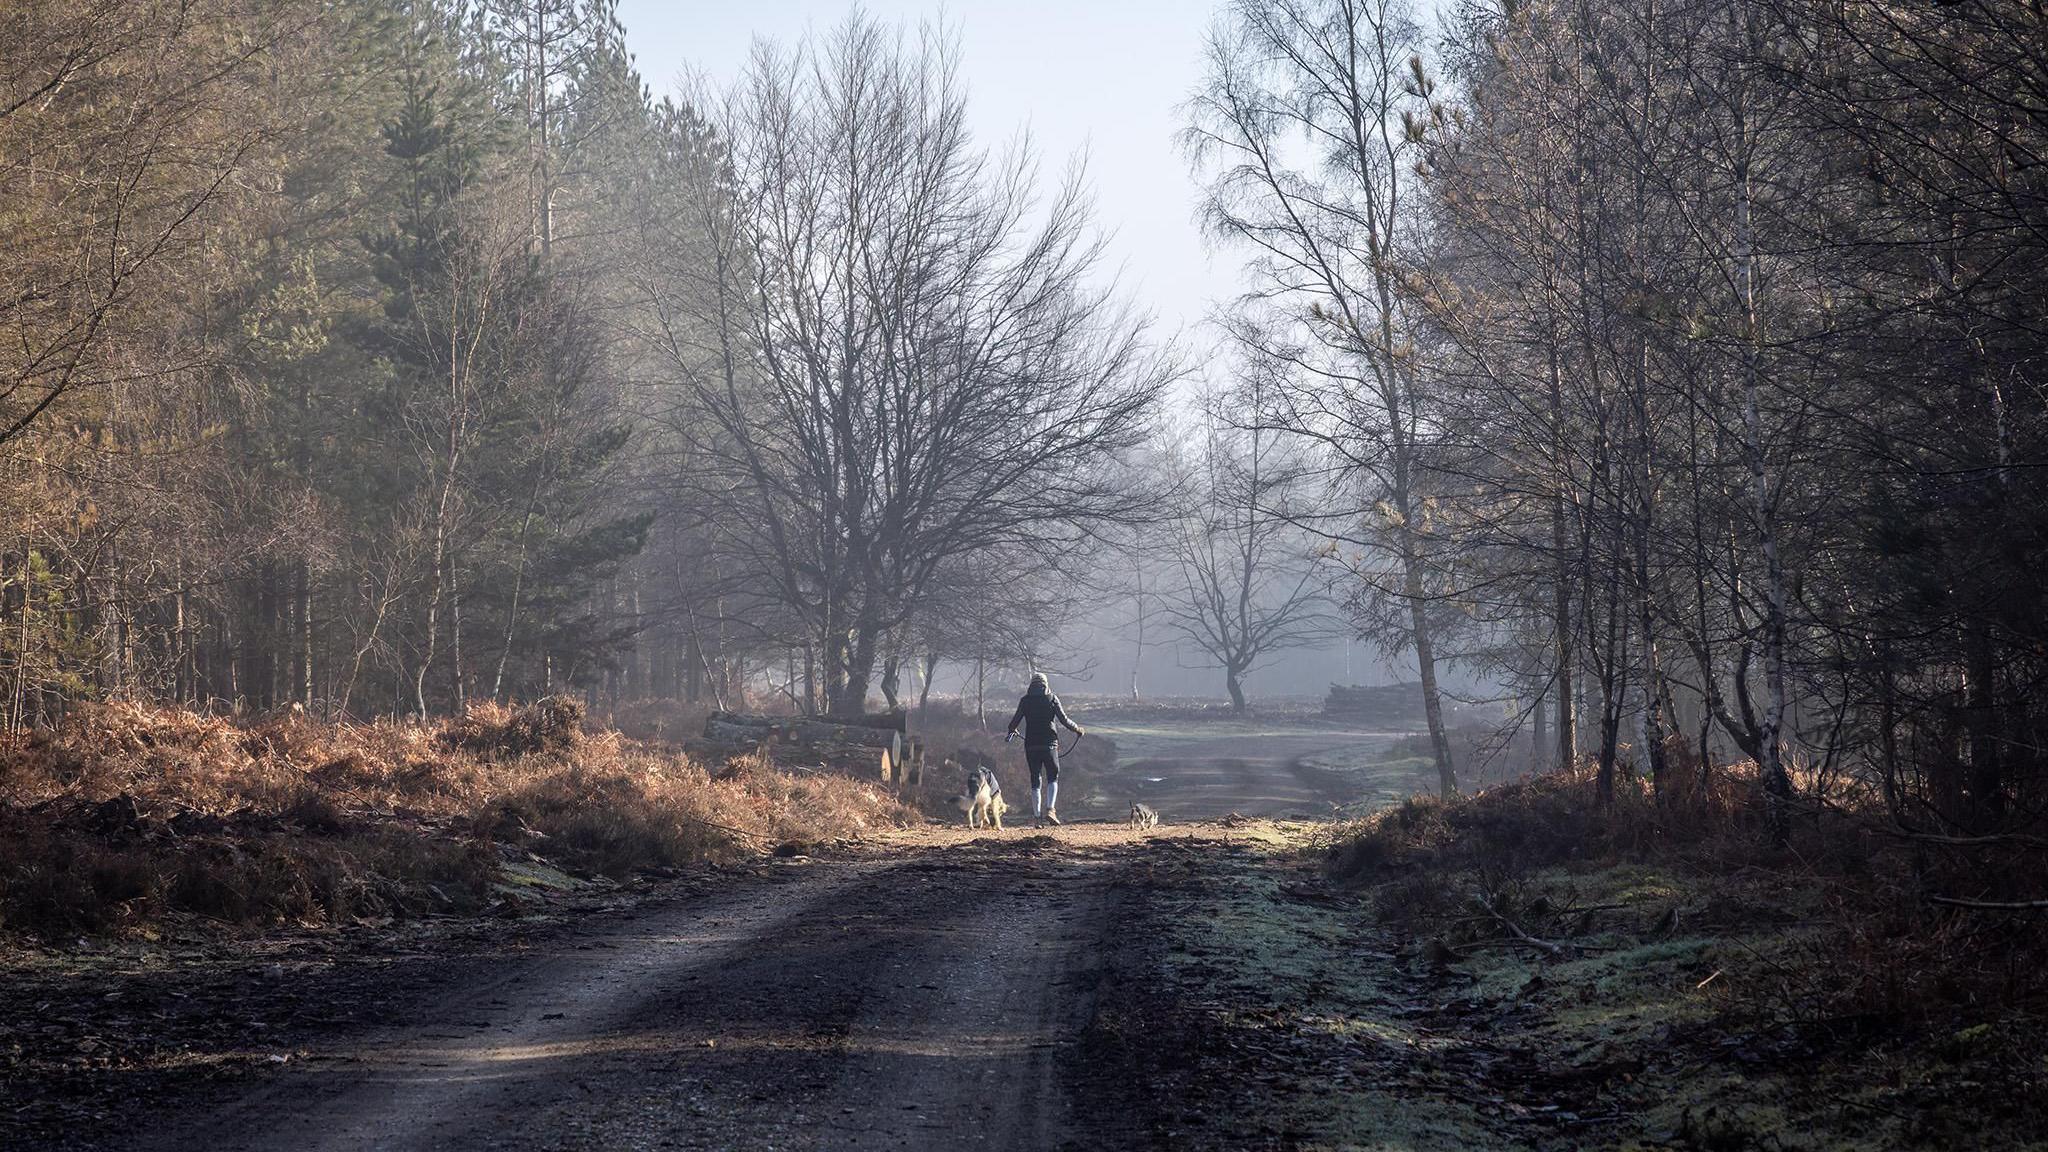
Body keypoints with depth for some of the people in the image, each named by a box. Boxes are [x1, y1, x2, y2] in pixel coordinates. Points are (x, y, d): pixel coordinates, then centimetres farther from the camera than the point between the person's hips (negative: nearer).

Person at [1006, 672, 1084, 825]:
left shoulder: (1025, 700, 3)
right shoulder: (1052, 699, 0)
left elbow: (1015, 720, 3)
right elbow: (1064, 720, -3)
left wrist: (1012, 731, 25)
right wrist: (1078, 730, 14)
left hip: (1031, 745, 1)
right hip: (1049, 744, -1)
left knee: (1035, 780, 8)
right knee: (1053, 778, 7)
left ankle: (1037, 816, 5)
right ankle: (1050, 809, -13)